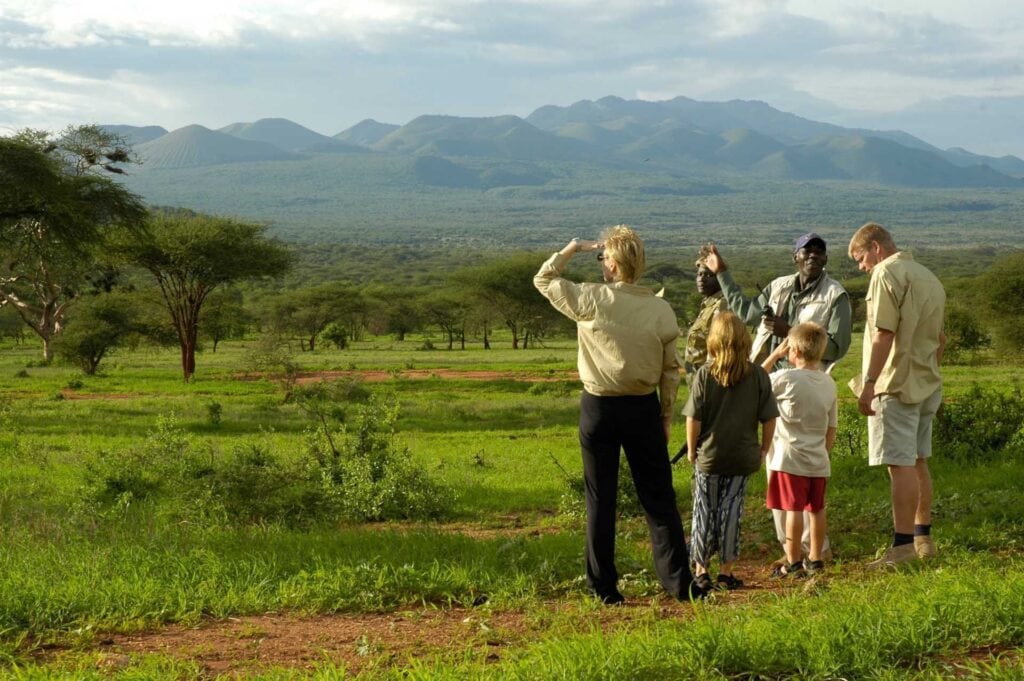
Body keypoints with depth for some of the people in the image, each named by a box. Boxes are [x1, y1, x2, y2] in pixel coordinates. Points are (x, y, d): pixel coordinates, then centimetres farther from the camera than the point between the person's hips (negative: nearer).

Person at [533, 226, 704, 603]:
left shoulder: (589, 300, -11)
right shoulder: (661, 310, -4)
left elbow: (543, 279, 4)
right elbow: (671, 369, 0)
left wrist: (574, 247, 10)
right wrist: (666, 415, 10)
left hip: (599, 408, -1)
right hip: (644, 409, 1)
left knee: (600, 500, 8)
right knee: (658, 498, 9)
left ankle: (604, 587, 12)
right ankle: (678, 581, 11)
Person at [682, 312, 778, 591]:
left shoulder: (704, 375, -11)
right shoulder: (758, 376, -6)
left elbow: (694, 419, -10)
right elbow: (769, 418, -3)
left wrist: (691, 450, 4)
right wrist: (763, 449, 11)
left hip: (708, 456, -1)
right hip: (743, 458, 1)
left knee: (705, 512, 10)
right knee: (731, 512, 9)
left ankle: (701, 569, 16)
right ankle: (726, 570, 14)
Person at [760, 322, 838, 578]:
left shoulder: (786, 378, -15)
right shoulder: (829, 383, 4)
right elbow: (832, 428, 9)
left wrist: (775, 354, 2)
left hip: (790, 459, -6)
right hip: (818, 460, 6)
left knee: (793, 509, -2)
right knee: (817, 509, 13)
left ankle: (793, 562, 2)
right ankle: (814, 559, 23)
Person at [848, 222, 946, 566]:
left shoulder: (887, 273, -10)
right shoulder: (930, 278, 18)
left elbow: (884, 334, -19)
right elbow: (939, 339, 22)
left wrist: (869, 383, -20)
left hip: (896, 385, -9)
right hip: (927, 384, 9)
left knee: (901, 464, -9)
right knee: (918, 462, 15)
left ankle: (902, 545, -9)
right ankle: (922, 537, 22)